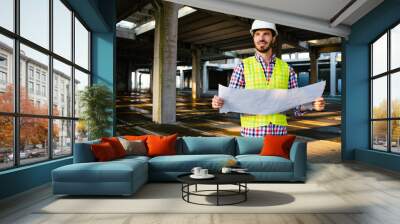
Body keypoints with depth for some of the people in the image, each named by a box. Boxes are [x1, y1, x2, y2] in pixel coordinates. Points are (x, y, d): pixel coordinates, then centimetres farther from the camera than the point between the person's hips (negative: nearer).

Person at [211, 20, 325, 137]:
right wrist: (219, 103, -25)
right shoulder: (243, 67, 0)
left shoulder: (287, 69, 6)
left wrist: (313, 105, -13)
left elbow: (296, 107, 6)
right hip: (251, 134, -2)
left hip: (279, 133, 2)